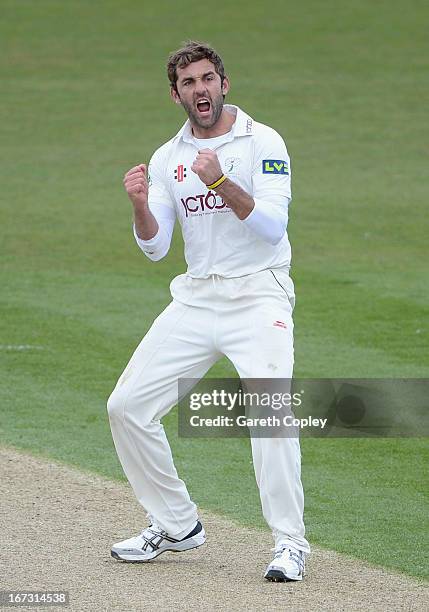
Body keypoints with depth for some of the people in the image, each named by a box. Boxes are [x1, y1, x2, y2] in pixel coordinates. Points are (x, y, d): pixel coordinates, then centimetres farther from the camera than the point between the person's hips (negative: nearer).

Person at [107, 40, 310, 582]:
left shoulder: (263, 143, -5)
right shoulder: (167, 159, 10)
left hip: (259, 297, -6)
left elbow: (272, 227, -16)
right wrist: (141, 206, -16)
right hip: (195, 299, 6)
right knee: (127, 406, 1)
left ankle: (290, 543, -21)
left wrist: (221, 182, -28)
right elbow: (154, 247, 4)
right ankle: (176, 526, 16)